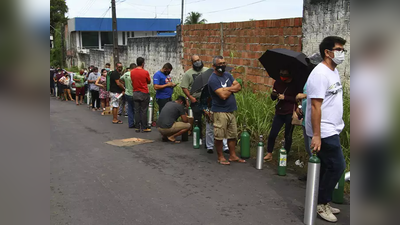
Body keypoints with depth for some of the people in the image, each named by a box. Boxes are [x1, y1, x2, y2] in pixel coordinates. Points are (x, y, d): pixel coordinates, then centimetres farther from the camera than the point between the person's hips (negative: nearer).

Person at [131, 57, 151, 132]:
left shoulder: (132, 72, 1)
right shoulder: (145, 72, -12)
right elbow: (149, 82, 3)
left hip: (135, 93, 4)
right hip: (144, 93, -4)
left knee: (137, 111, 8)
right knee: (144, 111, 1)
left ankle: (137, 127, 13)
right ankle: (144, 127, 6)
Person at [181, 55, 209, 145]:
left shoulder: (207, 70, 9)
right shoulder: (188, 73, 2)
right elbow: (184, 87, -2)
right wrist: (190, 97, -11)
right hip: (196, 101, -1)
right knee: (197, 120, 6)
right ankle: (199, 137, 19)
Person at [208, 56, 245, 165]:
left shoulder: (227, 75, 11)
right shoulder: (213, 79, -15)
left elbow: (238, 87, 2)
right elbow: (223, 95, -23)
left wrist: (227, 89, -15)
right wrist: (232, 89, -5)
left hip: (231, 110, 8)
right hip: (220, 112, -8)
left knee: (232, 135, 15)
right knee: (219, 136, 2)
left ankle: (232, 156, 26)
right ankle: (220, 157, 16)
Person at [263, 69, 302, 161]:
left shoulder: (295, 85, -3)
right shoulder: (277, 83, 8)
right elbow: (273, 98, 14)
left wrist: (285, 97, -17)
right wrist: (273, 94, -9)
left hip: (290, 114, -3)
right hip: (279, 113, 4)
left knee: (288, 136, 4)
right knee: (272, 134, -2)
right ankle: (269, 154, 11)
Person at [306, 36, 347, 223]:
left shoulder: (334, 72, 12)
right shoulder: (320, 74, -19)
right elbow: (315, 106, -23)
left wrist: (333, 126, 19)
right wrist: (316, 135, -24)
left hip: (332, 130, 10)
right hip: (324, 132, -10)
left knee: (328, 167, 14)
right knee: (337, 166, -5)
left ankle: (322, 202, 26)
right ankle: (321, 203, 10)